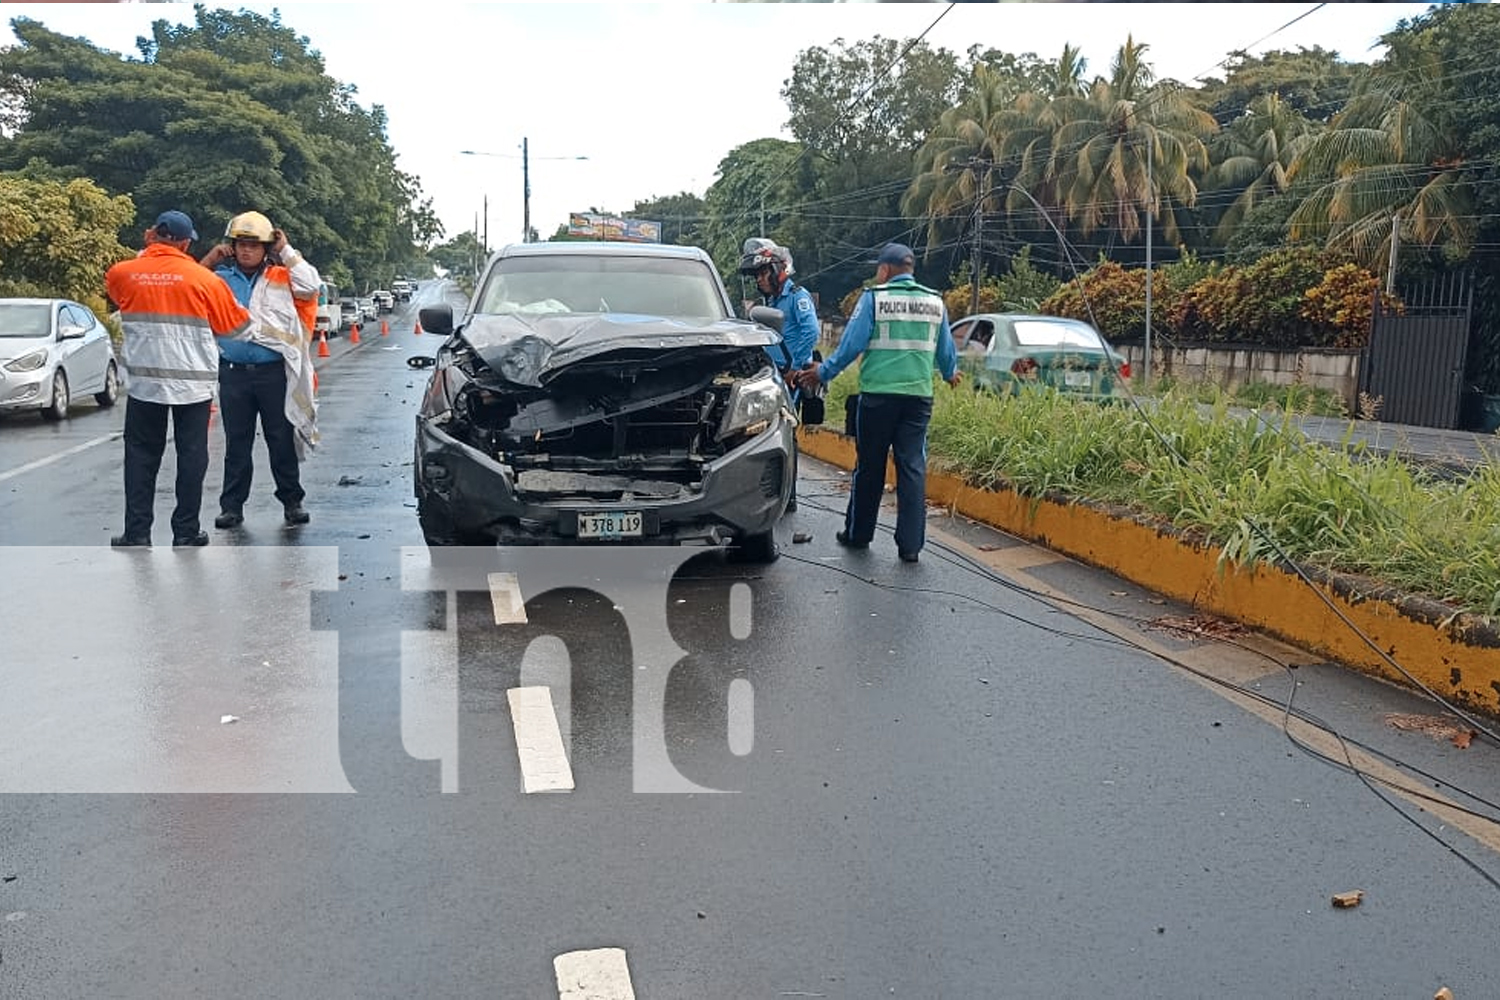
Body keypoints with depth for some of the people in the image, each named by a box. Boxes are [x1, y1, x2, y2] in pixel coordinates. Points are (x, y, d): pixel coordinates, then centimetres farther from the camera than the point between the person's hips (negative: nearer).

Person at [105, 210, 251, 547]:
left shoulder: (122, 274, -2)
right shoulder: (204, 279, -8)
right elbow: (234, 325, 1)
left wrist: (144, 252, 17)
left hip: (143, 382, 2)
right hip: (192, 383, -2)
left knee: (141, 456, 10)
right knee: (191, 456, 6)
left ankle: (137, 533, 10)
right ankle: (186, 532, 9)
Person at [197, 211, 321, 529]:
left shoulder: (281, 277, 6)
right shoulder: (220, 279, 12)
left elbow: (311, 286, -8)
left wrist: (286, 251, -2)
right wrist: (210, 260, 3)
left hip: (274, 371, -2)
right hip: (234, 372, 2)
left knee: (282, 440, 5)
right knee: (236, 442, 8)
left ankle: (292, 501, 15)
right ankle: (232, 505, 14)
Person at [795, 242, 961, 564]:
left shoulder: (874, 298, -5)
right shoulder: (934, 301, 8)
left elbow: (852, 344, -7)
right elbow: (945, 350, 16)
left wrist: (823, 373, 6)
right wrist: (950, 373, 37)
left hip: (878, 395, -3)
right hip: (919, 396, 3)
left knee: (869, 467, 9)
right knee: (913, 468, 4)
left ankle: (858, 534, 22)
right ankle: (910, 544, 2)